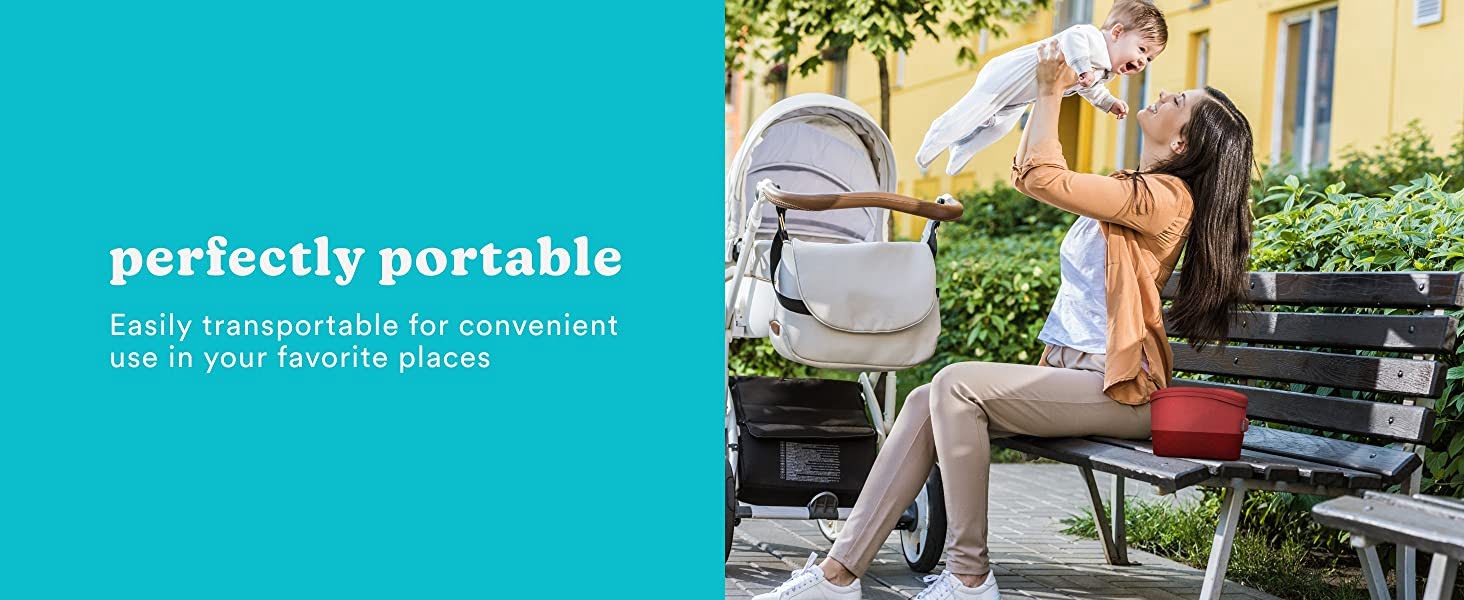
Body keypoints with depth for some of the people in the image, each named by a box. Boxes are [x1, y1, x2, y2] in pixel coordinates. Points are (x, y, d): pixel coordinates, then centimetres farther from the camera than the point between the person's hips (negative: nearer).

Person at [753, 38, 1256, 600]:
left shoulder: (1165, 195, -11)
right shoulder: (1130, 190, 20)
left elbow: (1043, 178, -19)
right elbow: (1025, 173, 29)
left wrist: (1051, 91, -7)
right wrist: (1048, 92, 22)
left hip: (1113, 388, -9)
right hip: (1070, 372, 9)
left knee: (957, 383, -26)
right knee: (925, 402, -9)